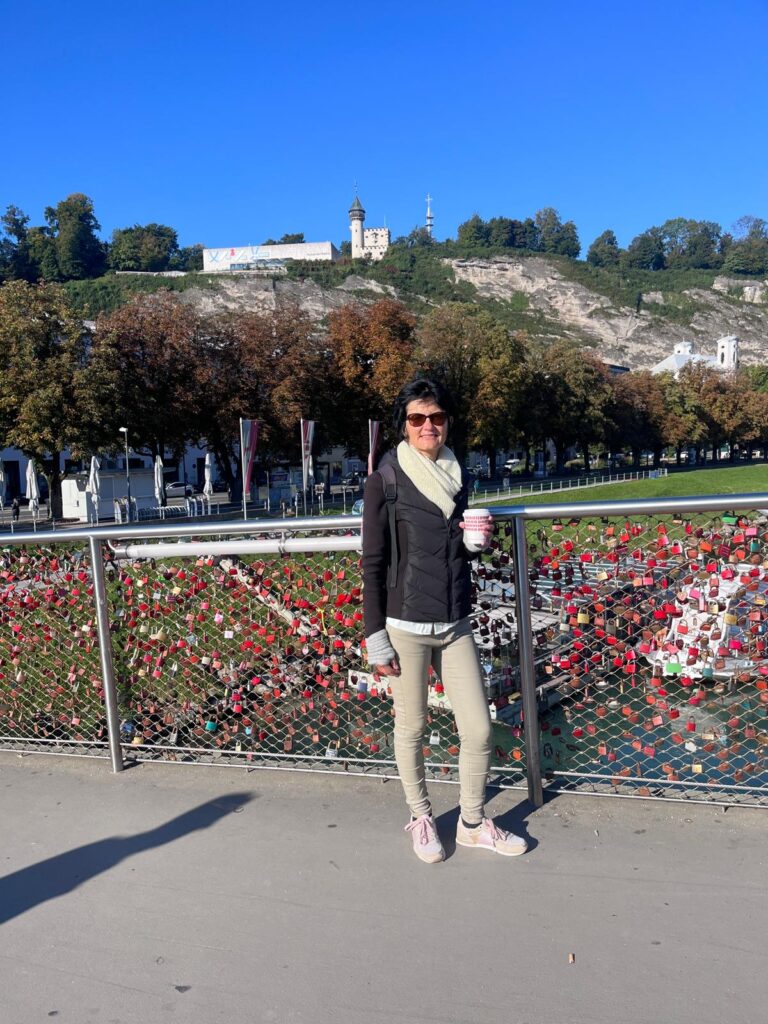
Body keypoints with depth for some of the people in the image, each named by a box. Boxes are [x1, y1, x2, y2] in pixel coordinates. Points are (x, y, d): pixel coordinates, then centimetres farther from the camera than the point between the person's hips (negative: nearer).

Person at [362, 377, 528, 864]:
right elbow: (373, 562, -7)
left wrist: (478, 539, -3)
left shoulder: (459, 476, 8)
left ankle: (474, 823, 28)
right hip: (406, 626, -4)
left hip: (456, 624, 5)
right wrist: (375, 636, -9)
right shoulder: (387, 480, -7)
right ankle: (421, 817, 33)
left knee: (479, 728, 7)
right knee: (411, 728, 10)